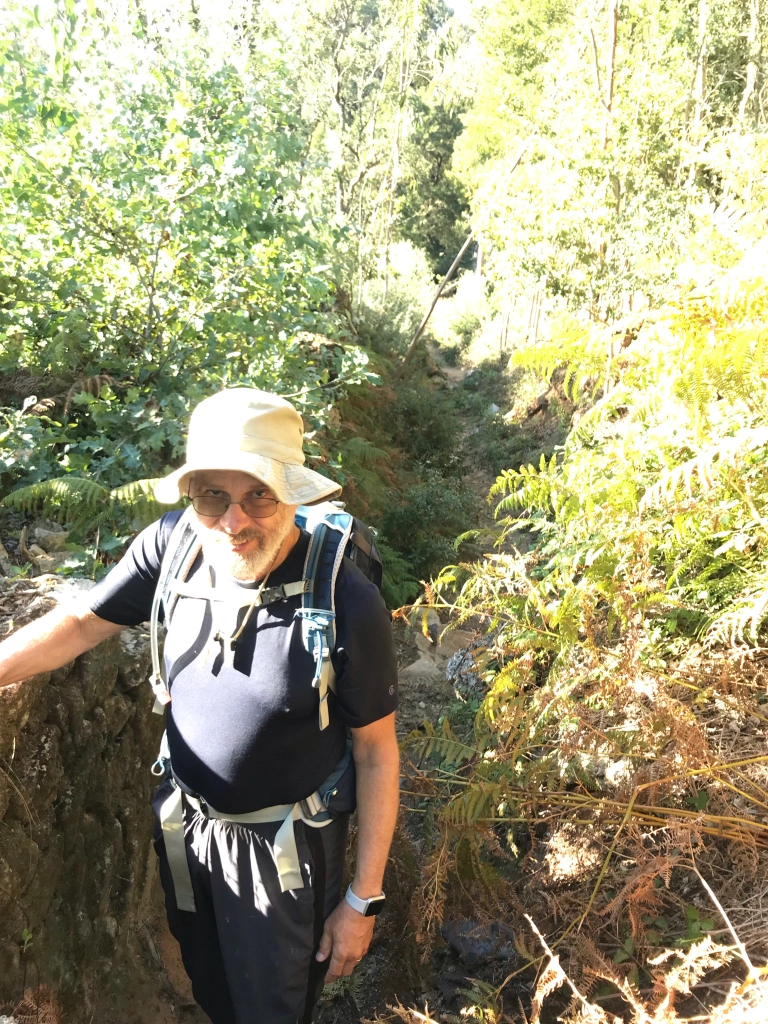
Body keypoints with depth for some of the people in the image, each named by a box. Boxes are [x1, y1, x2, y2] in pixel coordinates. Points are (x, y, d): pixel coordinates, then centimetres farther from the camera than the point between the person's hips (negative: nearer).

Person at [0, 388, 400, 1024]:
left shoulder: (348, 603, -28)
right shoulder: (172, 547, -17)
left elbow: (376, 754, -18)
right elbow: (84, 623, -1)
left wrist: (363, 900, -11)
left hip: (283, 845, -4)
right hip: (184, 820, 5)